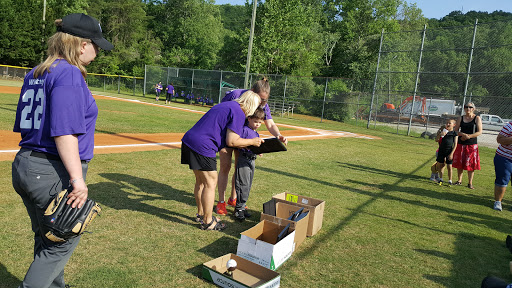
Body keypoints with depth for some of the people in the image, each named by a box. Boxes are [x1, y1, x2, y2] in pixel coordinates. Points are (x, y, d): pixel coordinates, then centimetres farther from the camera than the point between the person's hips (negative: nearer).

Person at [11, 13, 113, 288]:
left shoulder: (34, 74, 13)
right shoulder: (69, 73, -15)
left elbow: (24, 125, 18)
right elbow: (63, 131, -24)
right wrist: (77, 178, -25)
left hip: (23, 165, 10)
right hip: (53, 172, -9)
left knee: (47, 239, 23)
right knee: (63, 242, 6)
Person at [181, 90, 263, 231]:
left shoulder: (227, 106, 22)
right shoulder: (238, 113, -8)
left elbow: (227, 137, 26)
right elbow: (231, 141, -12)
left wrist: (251, 147, 27)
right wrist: (252, 142, 2)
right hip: (202, 147, -10)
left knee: (201, 181, 21)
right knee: (210, 183, 1)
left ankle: (201, 214, 34)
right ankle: (208, 222, 12)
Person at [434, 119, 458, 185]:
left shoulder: (454, 133, -4)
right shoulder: (443, 132, 6)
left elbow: (455, 144, -5)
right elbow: (436, 140, 4)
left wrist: (452, 153, -12)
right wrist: (440, 134, -15)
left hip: (449, 152, -3)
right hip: (441, 150, 4)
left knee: (449, 167, 1)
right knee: (440, 165, 9)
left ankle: (450, 181, 12)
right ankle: (440, 179, 22)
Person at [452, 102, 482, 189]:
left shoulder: (477, 118, 0)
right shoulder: (461, 118, 8)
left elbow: (479, 132, -6)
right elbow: (455, 130, 6)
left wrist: (469, 136, -17)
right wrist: (462, 134, -13)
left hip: (472, 144, -3)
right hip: (461, 144, 3)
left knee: (471, 164, -1)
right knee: (459, 163, 6)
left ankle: (470, 183, 9)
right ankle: (459, 180, 21)